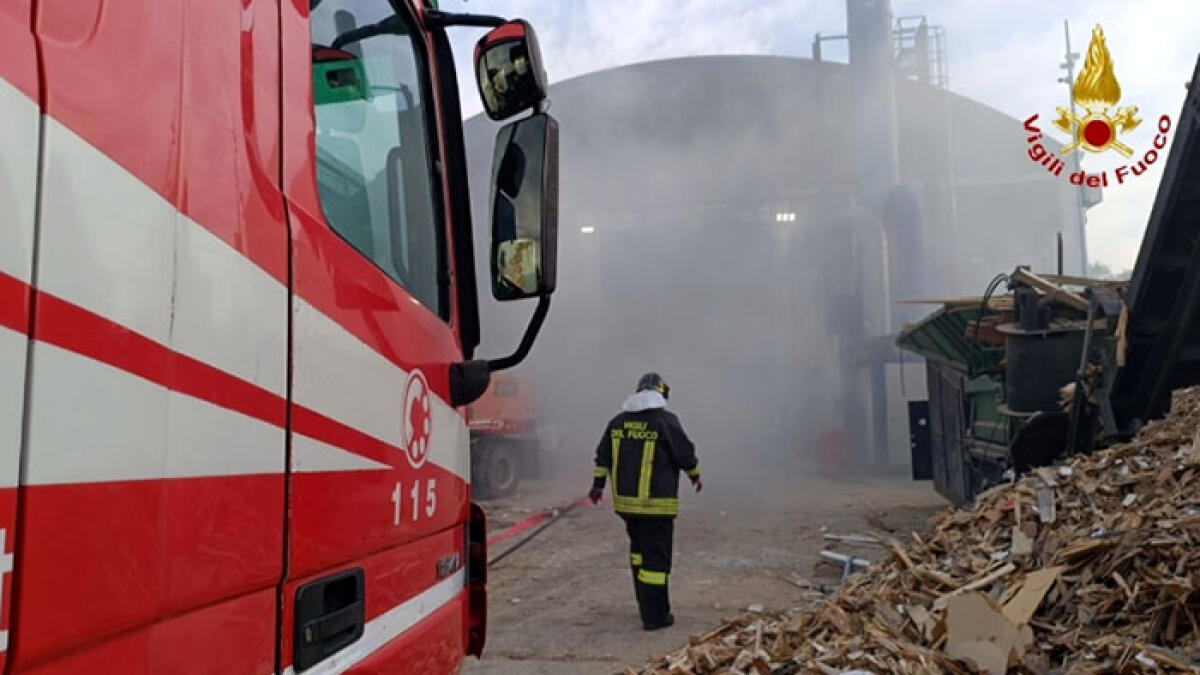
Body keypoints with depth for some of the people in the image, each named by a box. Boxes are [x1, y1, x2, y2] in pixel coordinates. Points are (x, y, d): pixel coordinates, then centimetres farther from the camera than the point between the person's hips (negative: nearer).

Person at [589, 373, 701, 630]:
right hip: (656, 504, -6)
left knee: (638, 549, 21)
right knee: (656, 556, 0)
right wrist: (695, 475, 13)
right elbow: (685, 454, -5)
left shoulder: (618, 421, 7)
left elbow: (603, 455, 12)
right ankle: (655, 616, 3)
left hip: (625, 501, 6)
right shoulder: (666, 420, -10)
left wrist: (598, 484, 20)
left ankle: (646, 603, 30)